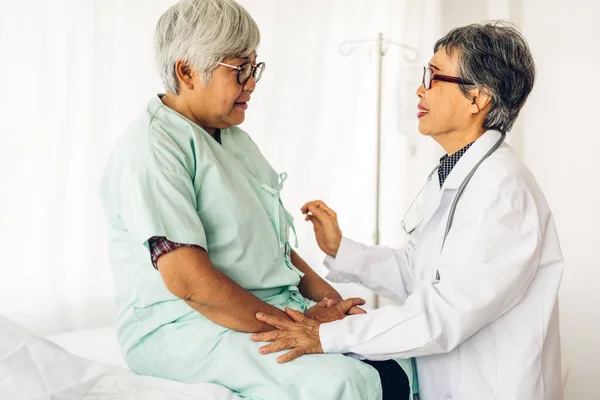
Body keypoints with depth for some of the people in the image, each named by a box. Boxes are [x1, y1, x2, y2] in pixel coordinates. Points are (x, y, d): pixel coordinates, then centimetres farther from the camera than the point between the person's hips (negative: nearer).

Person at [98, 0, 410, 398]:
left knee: (395, 365, -9)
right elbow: (188, 281, -21)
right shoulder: (151, 147, -13)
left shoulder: (237, 140, 17)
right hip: (182, 328, -8)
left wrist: (331, 301, 3)